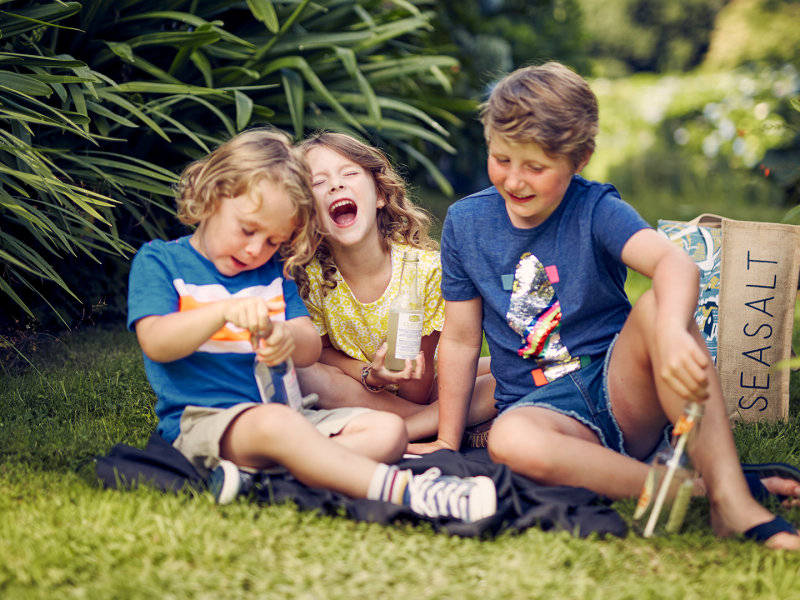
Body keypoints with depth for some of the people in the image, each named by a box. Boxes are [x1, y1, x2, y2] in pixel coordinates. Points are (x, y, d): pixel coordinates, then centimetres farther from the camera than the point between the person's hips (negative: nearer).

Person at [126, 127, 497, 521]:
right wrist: (224, 312, -27)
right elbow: (155, 343, -11)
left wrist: (289, 337, -18)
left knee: (387, 431, -15)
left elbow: (310, 350, 9)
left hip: (279, 410, 7)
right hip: (200, 420, -6)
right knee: (275, 423, -40)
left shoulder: (272, 272, 19)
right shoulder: (159, 261, 5)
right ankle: (401, 490, -47)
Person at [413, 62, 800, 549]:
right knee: (511, 440, -36)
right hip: (543, 403, 1)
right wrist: (448, 442, 10)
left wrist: (672, 331, -51)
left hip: (618, 386, -1)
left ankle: (731, 496, -35)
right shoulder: (465, 222, 2)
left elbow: (677, 263, -29)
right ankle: (693, 490, -30)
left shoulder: (595, 211, -8)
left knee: (659, 307, -31)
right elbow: (461, 339, 9)